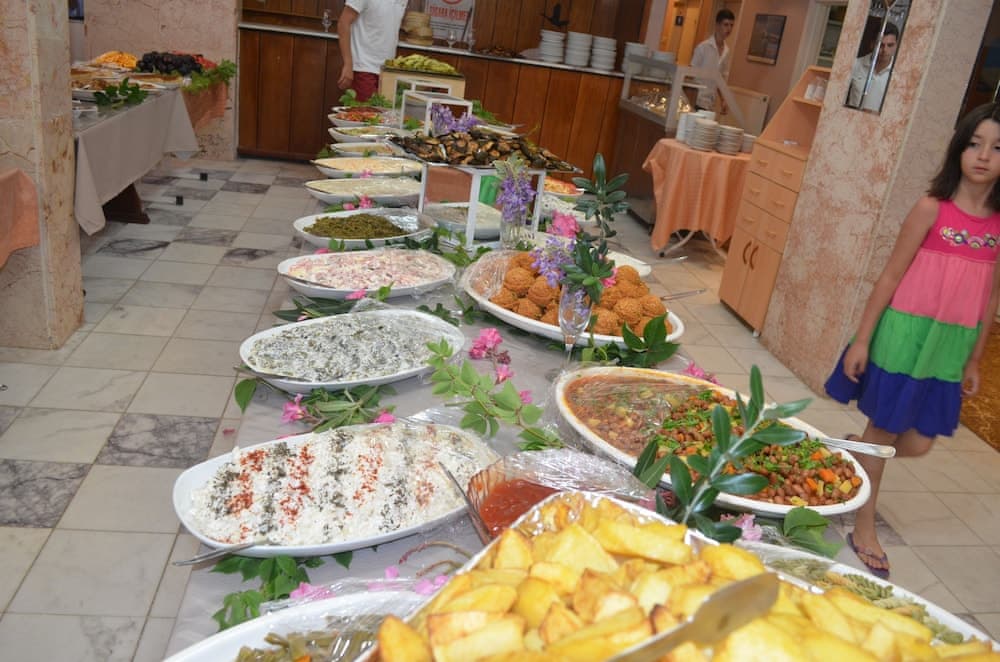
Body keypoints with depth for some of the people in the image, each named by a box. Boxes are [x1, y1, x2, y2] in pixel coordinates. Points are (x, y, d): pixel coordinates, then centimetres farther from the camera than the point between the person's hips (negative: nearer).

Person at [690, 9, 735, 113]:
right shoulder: (703, 47, -8)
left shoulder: (726, 51, 10)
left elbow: (723, 77, 17)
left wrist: (723, 99, 9)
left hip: (711, 102, 5)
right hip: (698, 100, -5)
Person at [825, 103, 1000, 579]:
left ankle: (855, 455, 38)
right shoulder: (932, 208, -9)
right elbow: (891, 277, -8)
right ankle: (864, 527, 23)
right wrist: (862, 340, -9)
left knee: (917, 444, 6)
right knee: (883, 430, 7)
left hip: (951, 347, 4)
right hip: (907, 335, -4)